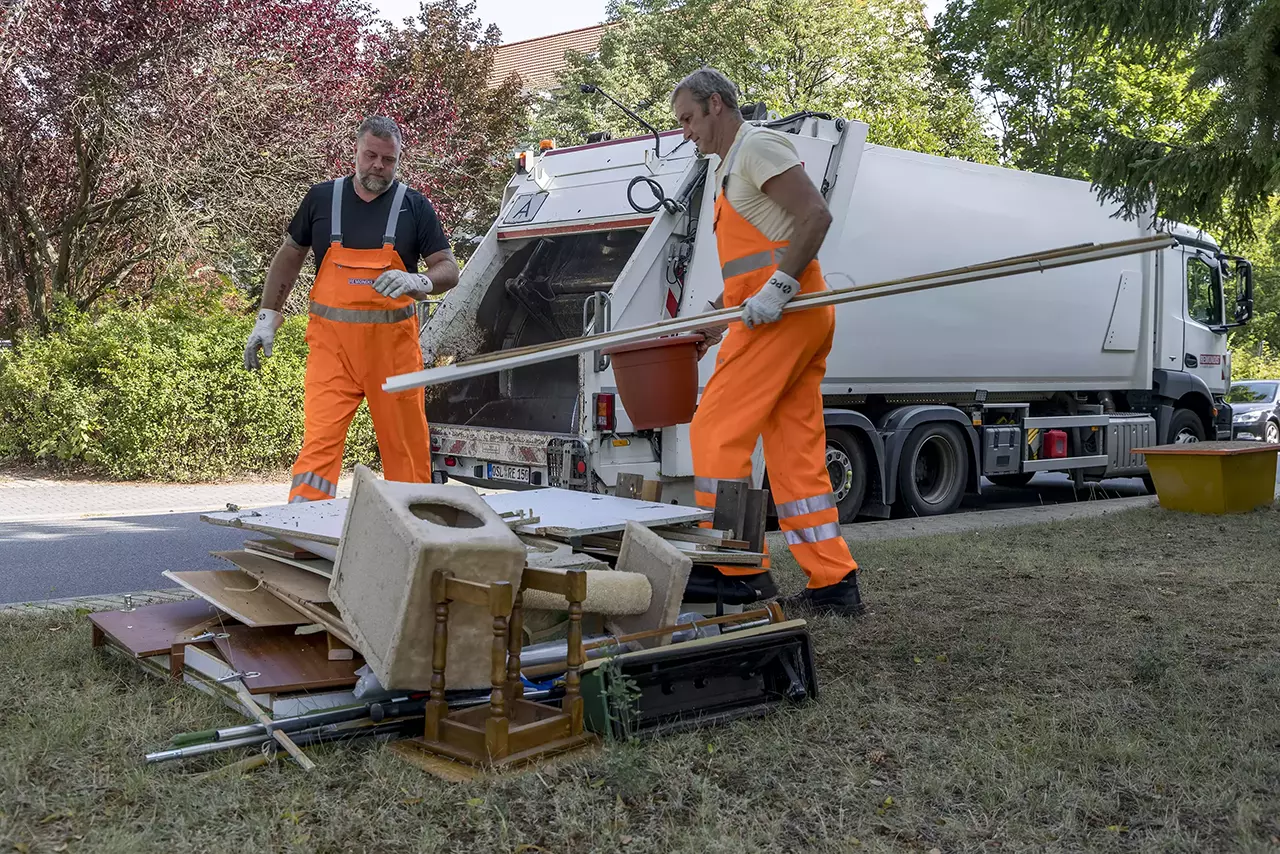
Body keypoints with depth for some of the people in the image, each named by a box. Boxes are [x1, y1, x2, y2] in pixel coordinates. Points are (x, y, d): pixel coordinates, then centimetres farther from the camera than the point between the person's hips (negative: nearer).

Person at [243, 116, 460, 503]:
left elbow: (448, 270, 4)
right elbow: (289, 256, 17)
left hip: (394, 344, 0)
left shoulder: (414, 207, 4)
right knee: (319, 441, -11)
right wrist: (267, 318, 12)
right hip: (332, 342, 0)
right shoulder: (322, 198, 7)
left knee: (407, 447, 5)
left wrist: (416, 282, -18)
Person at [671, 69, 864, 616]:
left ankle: (740, 572, -8)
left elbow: (815, 216, -17)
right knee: (797, 454, 7)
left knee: (716, 434, -10)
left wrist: (779, 288, -23)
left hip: (782, 313, -10)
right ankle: (833, 583, 8)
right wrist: (715, 318, 22)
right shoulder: (732, 166, 27)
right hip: (799, 317, 10)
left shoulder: (758, 146, -3)